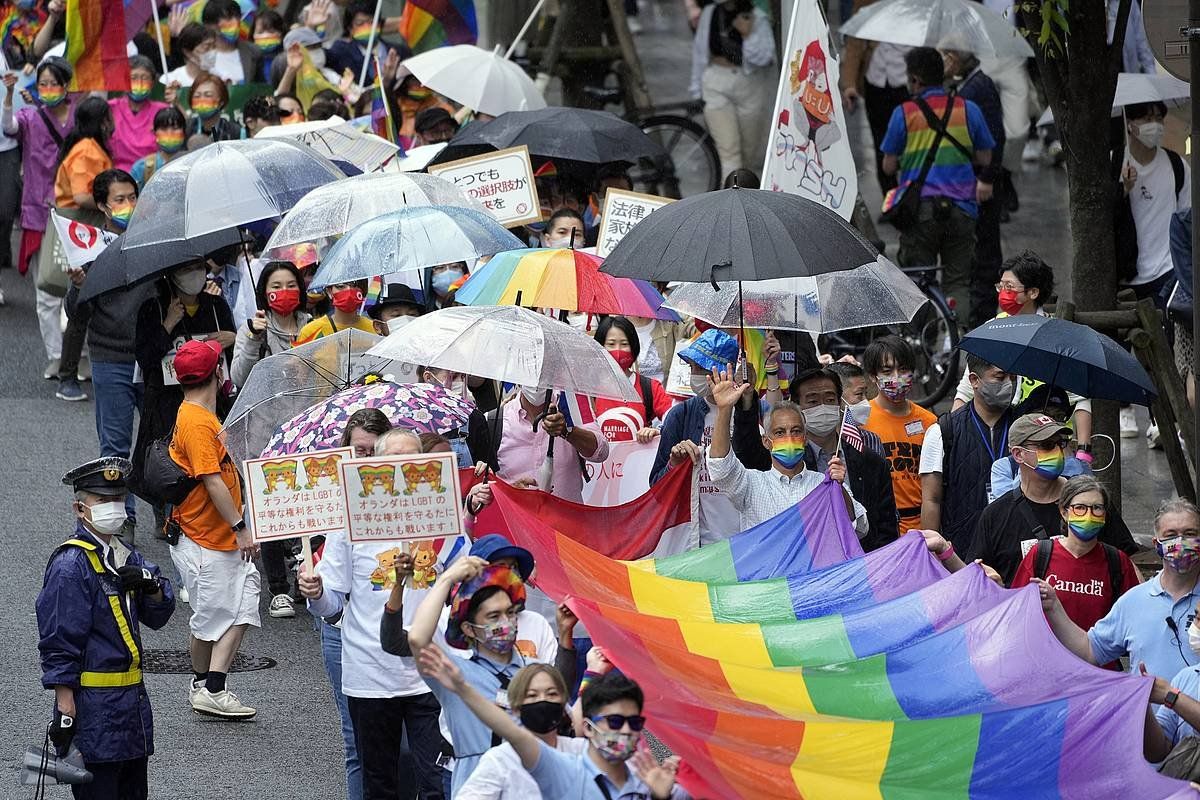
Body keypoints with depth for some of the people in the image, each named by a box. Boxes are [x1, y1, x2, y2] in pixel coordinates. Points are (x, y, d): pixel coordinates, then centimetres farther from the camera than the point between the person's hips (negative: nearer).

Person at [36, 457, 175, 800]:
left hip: (132, 699, 9)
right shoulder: (70, 565, -14)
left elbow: (159, 616, 16)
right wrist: (65, 711, -21)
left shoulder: (126, 556, 12)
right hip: (93, 705, -9)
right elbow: (58, 645, -17)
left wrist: (150, 584, -7)